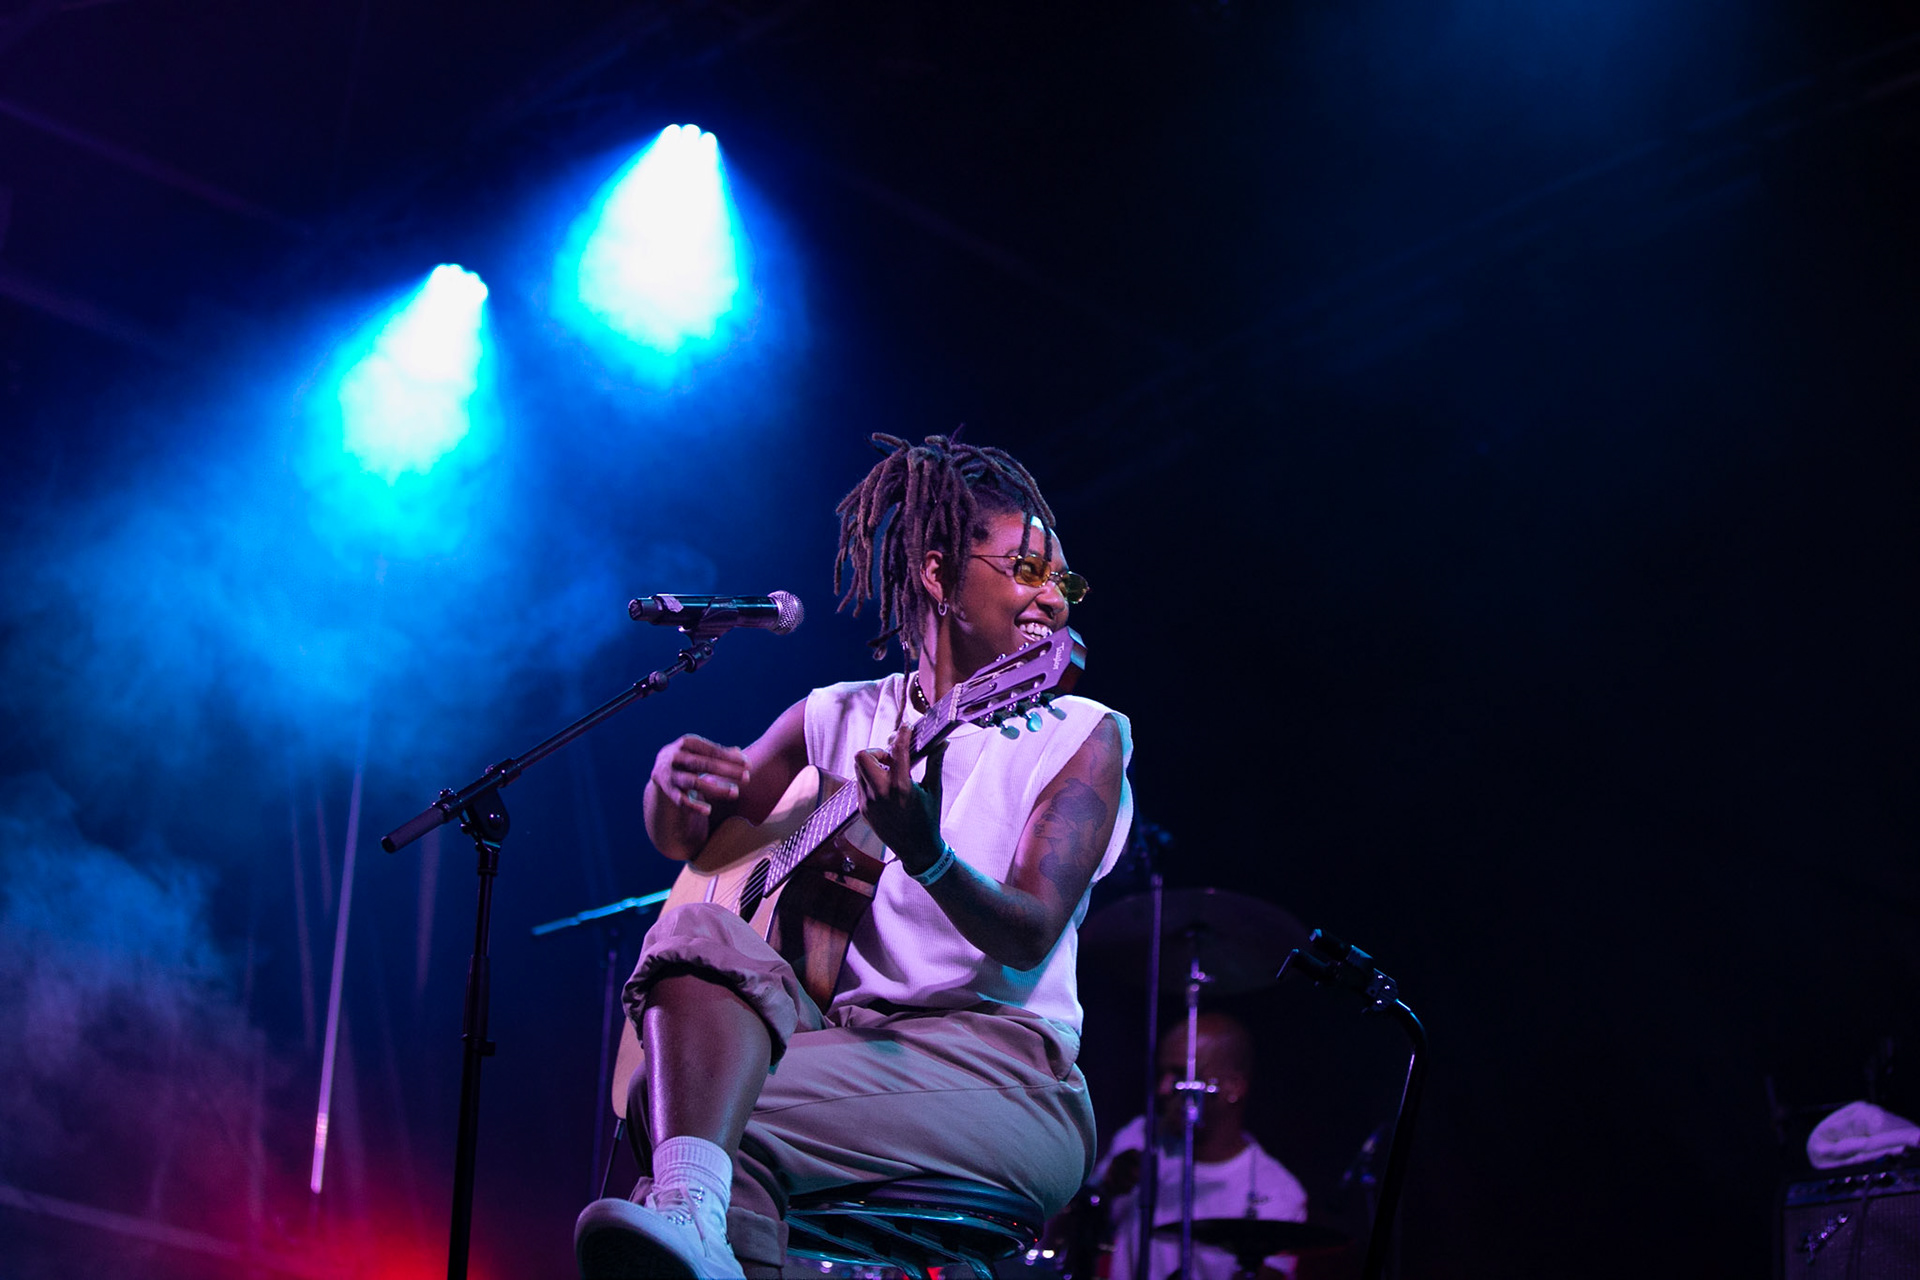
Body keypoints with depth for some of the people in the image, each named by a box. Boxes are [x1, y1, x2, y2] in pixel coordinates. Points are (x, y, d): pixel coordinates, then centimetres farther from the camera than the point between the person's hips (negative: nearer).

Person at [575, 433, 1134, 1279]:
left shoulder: (1082, 737, 4)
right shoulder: (840, 718, 16)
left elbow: (1030, 937, -10)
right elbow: (682, 839, 26)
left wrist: (926, 855, -32)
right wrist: (675, 778, -1)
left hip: (1000, 1071, -4)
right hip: (842, 1035, 4)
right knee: (700, 933, -29)